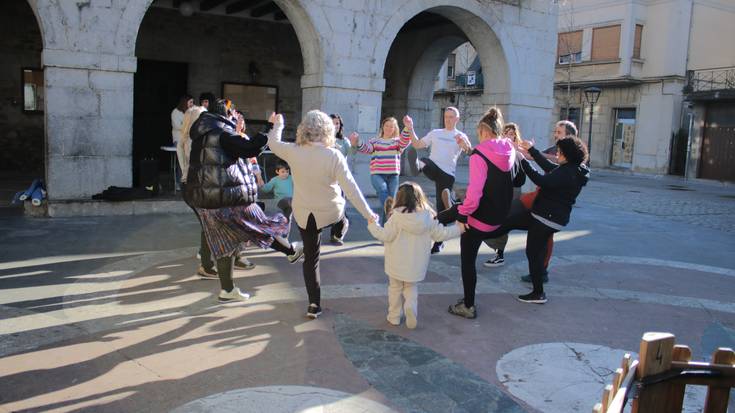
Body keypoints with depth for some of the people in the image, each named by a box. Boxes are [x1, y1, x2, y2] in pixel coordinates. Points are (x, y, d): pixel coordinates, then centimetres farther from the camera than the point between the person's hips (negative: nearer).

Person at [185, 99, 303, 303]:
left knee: (224, 244, 15)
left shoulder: (201, 134, 14)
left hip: (205, 198, 9)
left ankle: (227, 290, 21)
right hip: (229, 196, -8)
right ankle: (291, 251, 31)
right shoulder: (221, 132, -15)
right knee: (260, 226, 11)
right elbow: (249, 149, -20)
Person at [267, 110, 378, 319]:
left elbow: (273, 143, 7)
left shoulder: (293, 152, -14)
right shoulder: (334, 155, -21)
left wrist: (278, 124, 26)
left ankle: (314, 304, 20)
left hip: (303, 214, 2)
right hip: (331, 213, -2)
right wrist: (368, 213, -15)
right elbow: (350, 188, -21)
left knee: (310, 258, 15)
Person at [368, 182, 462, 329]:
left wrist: (372, 225, 1)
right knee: (411, 288, 20)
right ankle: (411, 307, -6)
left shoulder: (397, 217, -16)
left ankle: (394, 316, 23)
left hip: (397, 264, -2)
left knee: (395, 288, 17)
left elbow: (385, 236, -14)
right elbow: (440, 234, 0)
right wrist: (458, 228, 13)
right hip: (416, 265, 2)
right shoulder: (428, 216, -6)